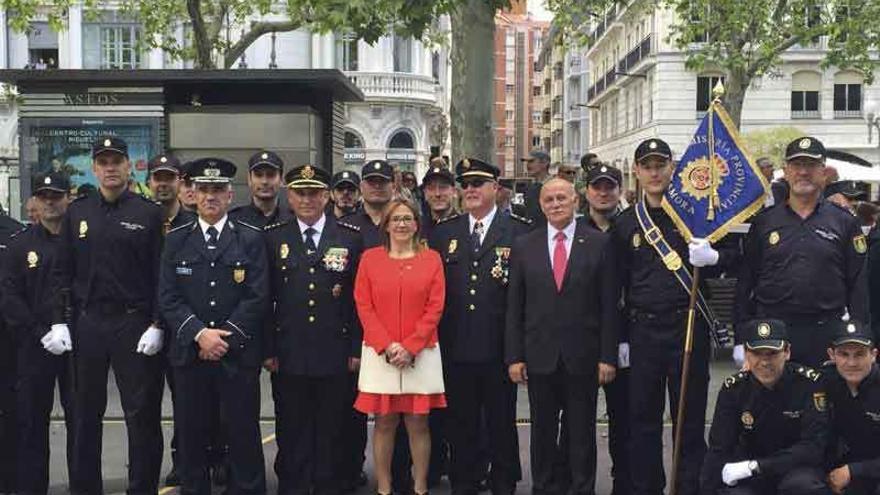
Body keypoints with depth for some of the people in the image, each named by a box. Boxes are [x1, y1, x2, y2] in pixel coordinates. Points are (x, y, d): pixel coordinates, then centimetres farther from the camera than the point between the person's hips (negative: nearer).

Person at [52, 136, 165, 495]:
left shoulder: (150, 213, -1)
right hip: (86, 324, 3)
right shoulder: (77, 212, 8)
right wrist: (60, 321, 1)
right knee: (85, 414, 12)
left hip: (134, 324, -3)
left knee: (142, 414, 1)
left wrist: (157, 325, -10)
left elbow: (162, 274, -4)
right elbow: (63, 272, 9)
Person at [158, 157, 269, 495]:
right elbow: (168, 298, 1)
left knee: (244, 435, 3)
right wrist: (200, 334, -12)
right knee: (191, 436, 8)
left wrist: (224, 336, -12)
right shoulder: (175, 240, 8)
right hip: (189, 353, 2)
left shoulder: (251, 239, 3)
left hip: (239, 354, -2)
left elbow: (257, 297, -4)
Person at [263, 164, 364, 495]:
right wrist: (268, 349, 0)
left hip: (334, 354, 0)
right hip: (289, 354, 0)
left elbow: (359, 299, 2)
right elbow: (264, 298, 3)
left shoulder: (350, 238, 2)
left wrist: (357, 349, 0)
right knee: (294, 428, 9)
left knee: (331, 428, 9)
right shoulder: (273, 238, 4)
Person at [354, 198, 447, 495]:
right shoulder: (370, 258, 5)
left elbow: (435, 308, -1)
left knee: (418, 423, 3)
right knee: (384, 423, 5)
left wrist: (410, 347, -11)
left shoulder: (432, 259, 5)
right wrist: (387, 346, -10)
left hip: (420, 353, 0)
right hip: (380, 353, 0)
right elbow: (364, 306, 0)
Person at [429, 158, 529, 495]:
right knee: (460, 424, 11)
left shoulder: (520, 231, -1)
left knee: (502, 424, 9)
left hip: (499, 347, -2)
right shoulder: (443, 232, 9)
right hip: (456, 348, 3)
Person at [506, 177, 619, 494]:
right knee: (542, 431, 10)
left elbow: (609, 305, -2)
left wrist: (608, 356, -6)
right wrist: (514, 356, -1)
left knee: (582, 432, 8)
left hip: (582, 357, -1)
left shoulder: (600, 243, 0)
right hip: (540, 356, 2)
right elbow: (514, 307, 4)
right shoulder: (523, 247, 6)